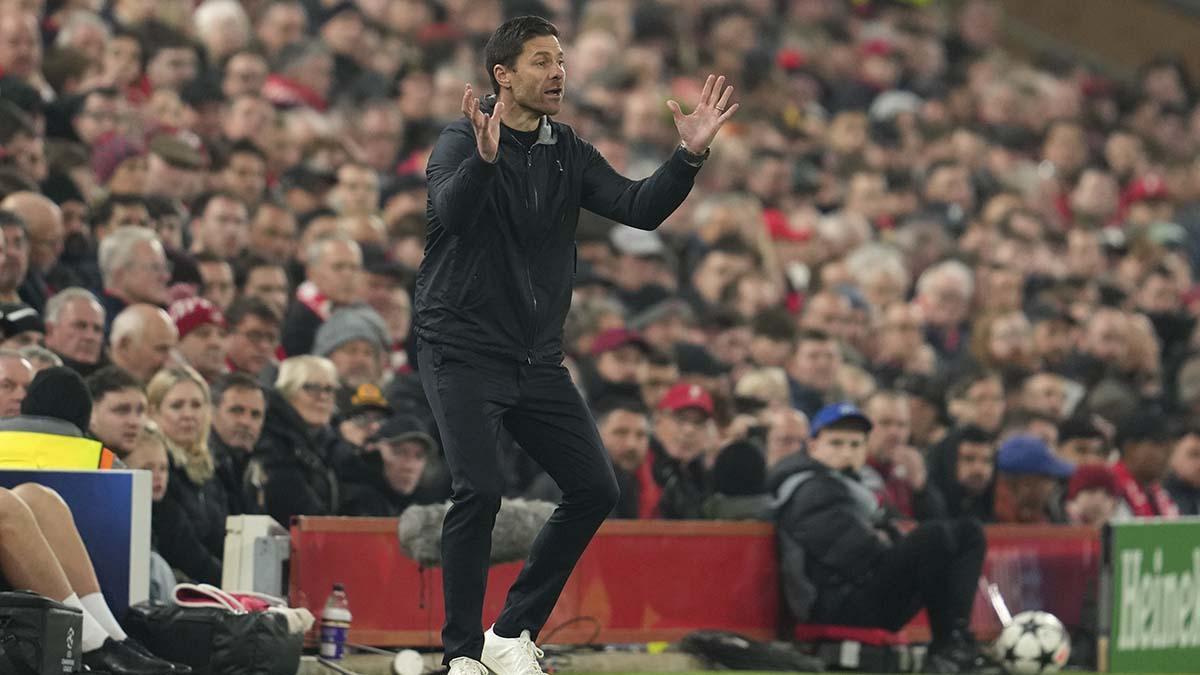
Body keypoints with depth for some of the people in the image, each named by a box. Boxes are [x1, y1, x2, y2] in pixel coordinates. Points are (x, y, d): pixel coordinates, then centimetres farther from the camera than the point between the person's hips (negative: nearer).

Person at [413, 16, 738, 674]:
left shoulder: (568, 152, 8)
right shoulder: (461, 142, -10)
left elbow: (639, 209, -1)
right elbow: (451, 209, -31)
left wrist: (690, 155, -16)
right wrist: (485, 158, -50)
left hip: (537, 358, 7)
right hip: (462, 349, -6)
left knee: (595, 490, 1)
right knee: (479, 492, -19)